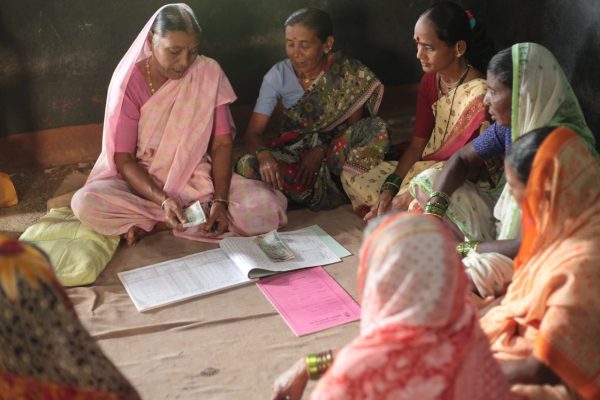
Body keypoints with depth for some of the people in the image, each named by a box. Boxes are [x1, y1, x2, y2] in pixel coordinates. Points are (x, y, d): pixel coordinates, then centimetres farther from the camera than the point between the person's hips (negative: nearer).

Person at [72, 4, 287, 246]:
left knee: (267, 208, -26)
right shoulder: (129, 81, -12)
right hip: (141, 181, -1)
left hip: (198, 178, 2)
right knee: (85, 203, -31)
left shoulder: (209, 73, -8)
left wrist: (220, 200, -23)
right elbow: (123, 158, -13)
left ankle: (151, 224, -17)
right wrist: (163, 200, -30)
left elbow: (222, 143, -7)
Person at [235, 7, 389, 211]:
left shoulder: (349, 73, -12)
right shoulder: (277, 76, -10)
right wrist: (263, 153, -37)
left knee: (376, 128, -30)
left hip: (336, 149, -1)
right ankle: (336, 193, -27)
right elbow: (253, 133, -13)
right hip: (294, 152, 2)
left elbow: (354, 127, -6)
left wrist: (321, 151, -23)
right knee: (247, 166, -31)